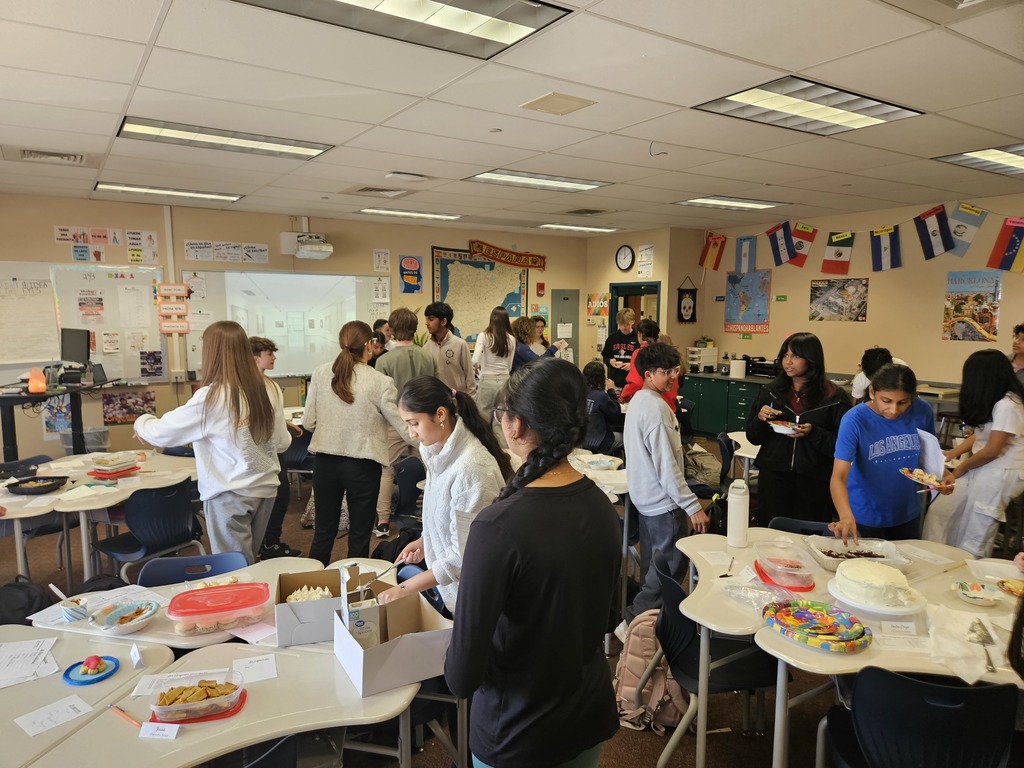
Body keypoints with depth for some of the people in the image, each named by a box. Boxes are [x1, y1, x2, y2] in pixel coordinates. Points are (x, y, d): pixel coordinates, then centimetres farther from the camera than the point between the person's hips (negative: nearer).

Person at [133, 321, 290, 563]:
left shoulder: (211, 397, -17)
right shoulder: (265, 388, -2)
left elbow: (161, 432, -7)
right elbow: (282, 442, 5)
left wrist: (142, 422, 14)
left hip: (230, 495, -6)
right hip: (265, 487, 6)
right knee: (248, 564, 22)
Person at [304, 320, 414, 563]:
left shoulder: (320, 373, -4)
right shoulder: (380, 382, -13)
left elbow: (308, 421, 2)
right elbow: (404, 427, -7)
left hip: (325, 461, 3)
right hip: (362, 464, -3)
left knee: (323, 533, 19)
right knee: (359, 536, 12)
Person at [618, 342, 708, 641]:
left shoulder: (638, 400, 7)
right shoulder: (656, 408, -23)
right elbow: (667, 466, -25)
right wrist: (693, 506, -21)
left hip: (645, 496, 10)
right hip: (664, 502, -10)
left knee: (653, 566, 19)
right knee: (670, 569, -1)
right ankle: (632, 621, 1)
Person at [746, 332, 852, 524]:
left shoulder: (834, 398, -5)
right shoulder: (770, 392, 4)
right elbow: (753, 438, 9)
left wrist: (813, 433, -21)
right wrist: (760, 419, -10)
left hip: (814, 483, -2)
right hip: (773, 477, 2)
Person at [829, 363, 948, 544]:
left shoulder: (922, 411, -12)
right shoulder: (854, 420, -23)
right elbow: (839, 477, -28)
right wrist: (846, 516, -44)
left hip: (908, 514, 4)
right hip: (865, 517, -4)